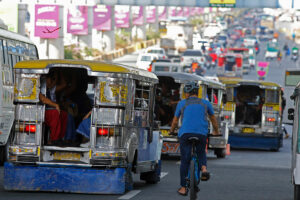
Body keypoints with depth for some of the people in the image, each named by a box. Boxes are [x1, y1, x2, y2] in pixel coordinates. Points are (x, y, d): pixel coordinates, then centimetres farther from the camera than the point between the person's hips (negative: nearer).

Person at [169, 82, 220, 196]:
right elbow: (213, 119, 28)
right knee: (201, 153, 26)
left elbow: (175, 121, 19)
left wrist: (171, 131, 38)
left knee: (185, 161, 6)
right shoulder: (205, 103, 16)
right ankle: (203, 168, -6)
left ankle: (183, 188, 5)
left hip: (185, 134, -1)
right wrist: (216, 132, 45)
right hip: (201, 134, 1)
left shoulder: (182, 103, 12)